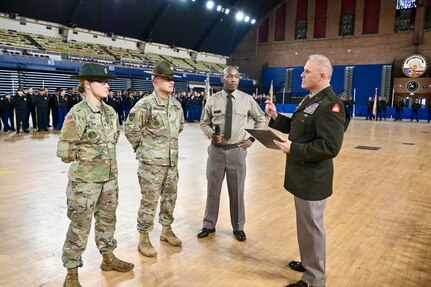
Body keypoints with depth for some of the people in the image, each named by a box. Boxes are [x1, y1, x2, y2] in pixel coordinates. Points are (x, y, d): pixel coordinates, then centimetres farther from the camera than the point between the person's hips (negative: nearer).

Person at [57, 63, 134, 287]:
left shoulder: (110, 111, 4)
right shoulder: (78, 113, -18)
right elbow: (64, 151, -18)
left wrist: (107, 157, 10)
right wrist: (84, 158, -3)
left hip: (110, 176, 7)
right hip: (85, 179, -7)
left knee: (107, 219, 20)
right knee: (80, 226, 6)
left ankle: (108, 258, 40)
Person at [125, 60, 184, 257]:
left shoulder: (176, 104, 7)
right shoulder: (145, 104, -14)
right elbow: (130, 129, -9)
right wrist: (144, 148, -1)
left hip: (172, 162, 7)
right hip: (151, 163, -6)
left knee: (170, 197, 16)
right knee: (149, 201, 2)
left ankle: (166, 230, 35)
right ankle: (143, 239, 17)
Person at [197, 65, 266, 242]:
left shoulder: (247, 100, -1)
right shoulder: (213, 100, -1)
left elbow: (261, 119, 13)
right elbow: (203, 123, 9)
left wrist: (252, 138, 4)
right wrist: (211, 134, -11)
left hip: (237, 151, 0)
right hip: (216, 150, 0)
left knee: (237, 190, 10)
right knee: (213, 188, 12)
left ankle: (238, 227, 29)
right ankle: (209, 225, 30)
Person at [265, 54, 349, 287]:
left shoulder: (330, 105, -21)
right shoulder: (310, 99, 12)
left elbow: (330, 147, -28)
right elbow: (297, 128, 19)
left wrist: (293, 149, -24)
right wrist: (275, 117, 5)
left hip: (313, 178, -10)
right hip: (302, 175, 10)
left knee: (312, 227, 4)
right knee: (305, 224, 22)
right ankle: (308, 262, 42)